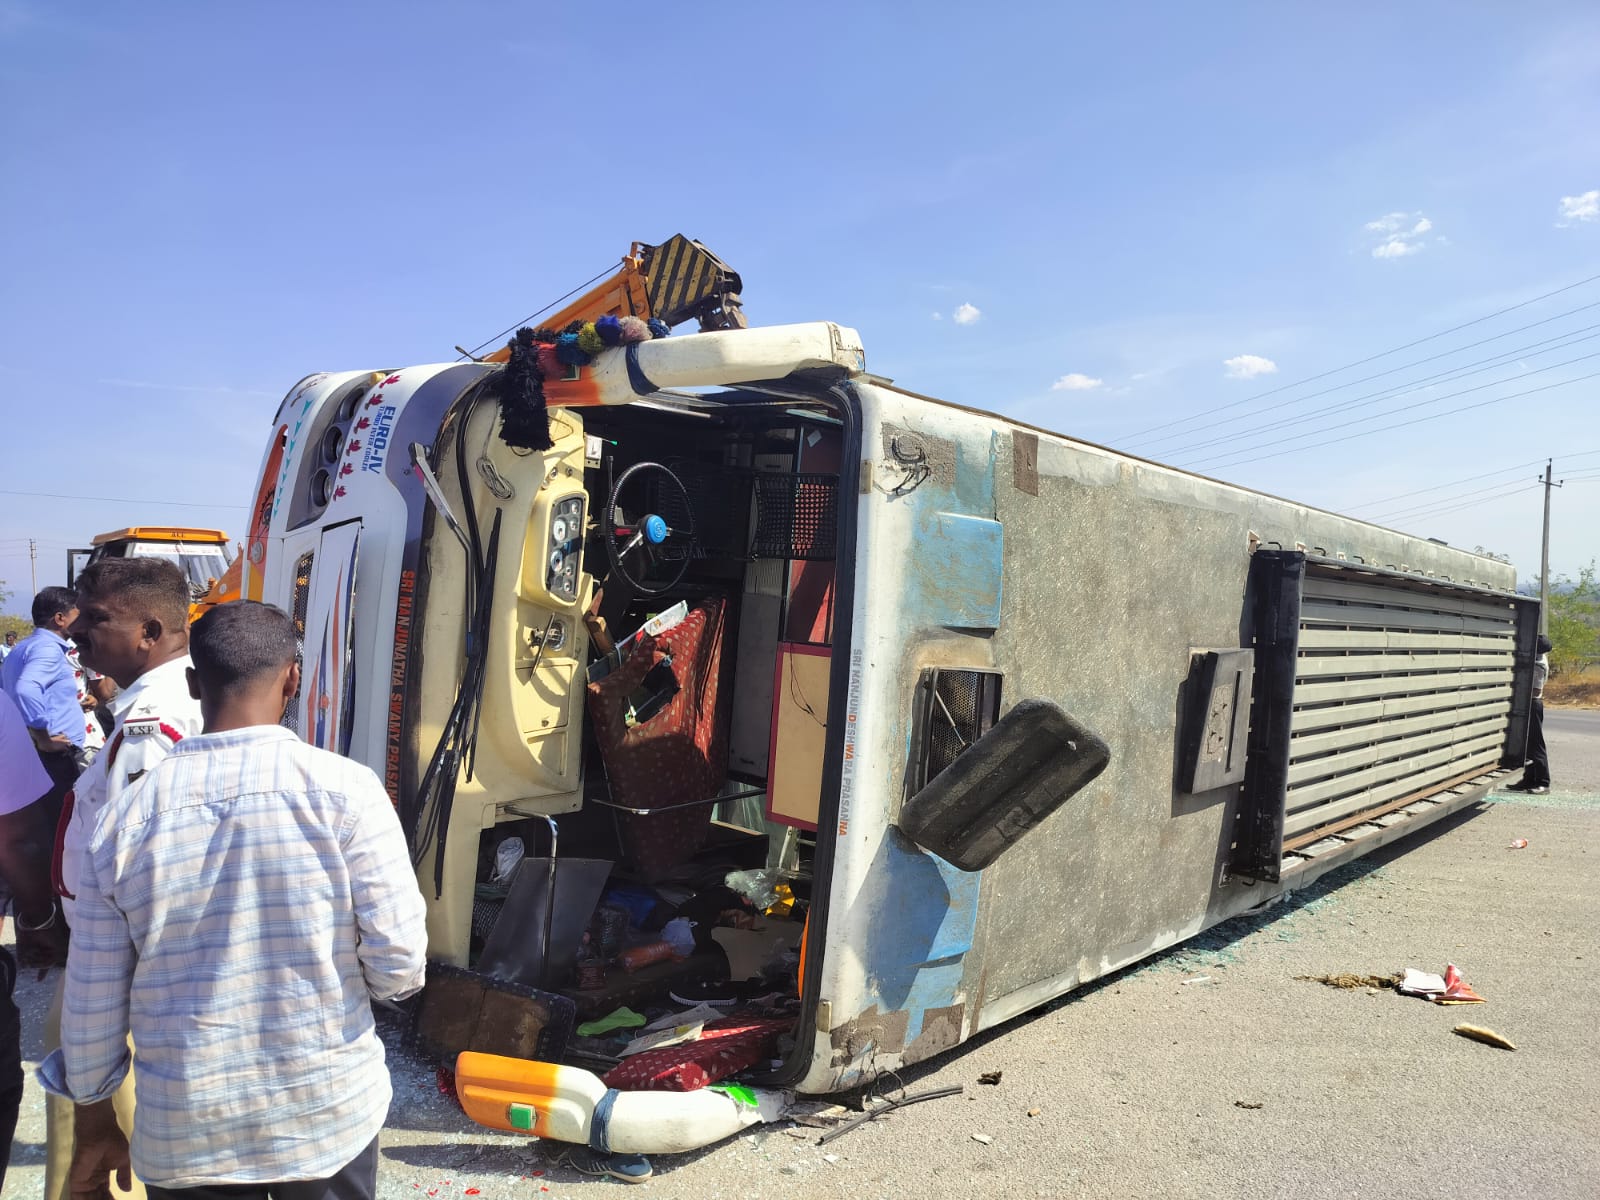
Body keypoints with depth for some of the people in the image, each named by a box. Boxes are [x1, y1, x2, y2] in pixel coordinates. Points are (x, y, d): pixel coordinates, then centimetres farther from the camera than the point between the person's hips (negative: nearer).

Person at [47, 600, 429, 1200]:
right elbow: (399, 965, -15)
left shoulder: (124, 815, -7)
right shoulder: (345, 789, -16)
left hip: (184, 1128, 2)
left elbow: (92, 1002, 0)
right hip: (330, 1111, -1)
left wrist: (94, 1122, 16)